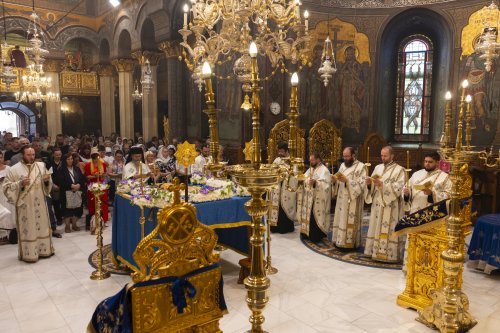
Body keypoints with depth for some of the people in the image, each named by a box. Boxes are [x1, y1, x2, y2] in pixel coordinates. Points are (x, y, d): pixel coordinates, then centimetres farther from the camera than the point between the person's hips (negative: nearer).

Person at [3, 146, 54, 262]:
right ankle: (29, 254, 12)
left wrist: (47, 180, -11)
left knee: (42, 226, 12)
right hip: (25, 205, -3)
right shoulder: (14, 169, -5)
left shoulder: (41, 166, 5)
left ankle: (44, 250, 24)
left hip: (40, 204, 4)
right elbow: (6, 187, -6)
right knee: (27, 229, 2)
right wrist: (20, 184, -20)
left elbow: (47, 185, 12)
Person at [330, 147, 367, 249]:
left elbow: (361, 185, -17)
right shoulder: (343, 165, 13)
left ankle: (349, 243, 7)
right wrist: (335, 180, -7)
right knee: (340, 220, 10)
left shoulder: (361, 167, -8)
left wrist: (347, 180, -25)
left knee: (350, 222, -2)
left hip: (352, 201, -7)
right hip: (341, 199, 7)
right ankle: (340, 240, 19)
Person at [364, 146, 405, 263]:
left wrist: (382, 185, -24)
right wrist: (369, 183, -10)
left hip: (390, 208, -6)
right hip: (377, 205, 6)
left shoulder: (399, 170, -5)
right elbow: (372, 187, 12)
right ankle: (376, 251, 17)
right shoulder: (378, 167, 12)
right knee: (376, 229, 9)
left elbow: (398, 188, -16)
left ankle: (389, 254, 4)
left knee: (388, 230, -3)